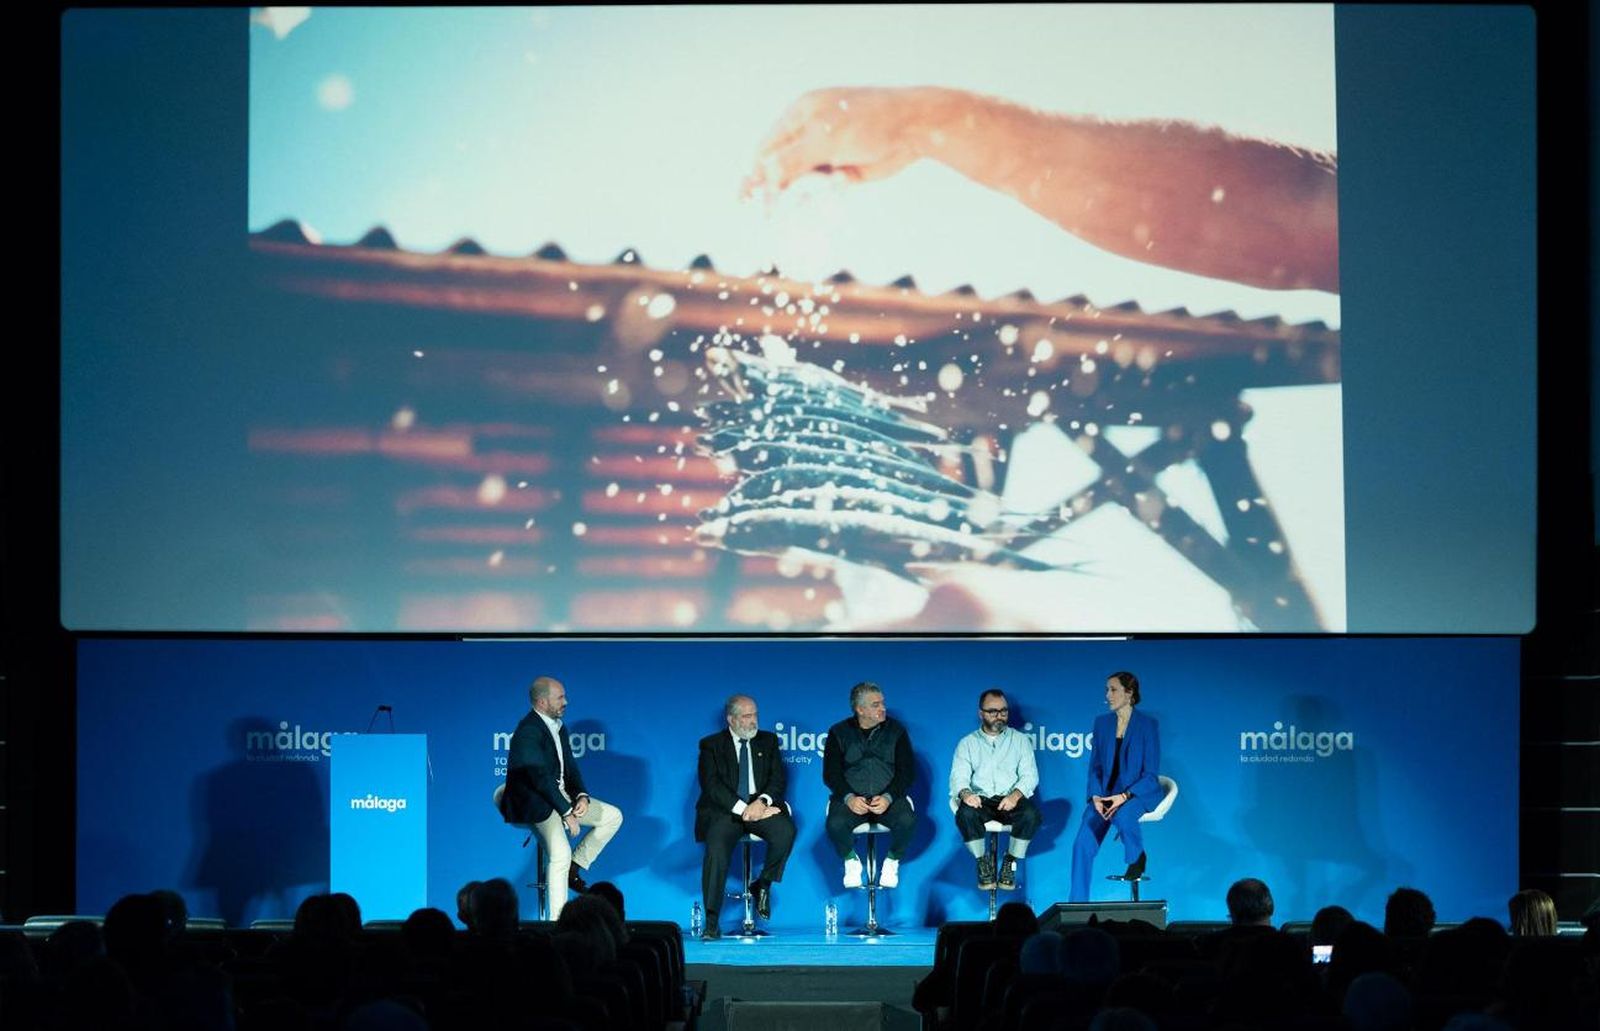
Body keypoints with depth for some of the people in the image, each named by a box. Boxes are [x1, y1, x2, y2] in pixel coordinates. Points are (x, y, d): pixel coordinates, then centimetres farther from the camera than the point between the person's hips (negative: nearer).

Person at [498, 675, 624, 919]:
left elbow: (570, 768, 12)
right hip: (534, 803, -10)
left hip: (560, 795, 10)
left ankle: (573, 869, 10)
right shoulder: (528, 732, -19)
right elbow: (541, 778, -23)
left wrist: (581, 796, -8)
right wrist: (567, 813, -22)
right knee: (561, 854, -27)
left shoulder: (559, 728, 10)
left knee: (613, 816, 8)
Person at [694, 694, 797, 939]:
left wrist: (762, 802, -14)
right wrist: (742, 809, -18)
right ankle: (711, 922, -30)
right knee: (717, 846, -31)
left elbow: (779, 778, 7)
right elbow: (712, 786, -6)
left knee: (785, 830, -29)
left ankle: (763, 884, -4)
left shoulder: (768, 741, 17)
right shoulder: (712, 745, 6)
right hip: (724, 809, -2)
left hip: (761, 806, 2)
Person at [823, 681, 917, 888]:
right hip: (851, 798, 0)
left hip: (888, 798, 0)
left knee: (907, 820, -32)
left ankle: (892, 862, -1)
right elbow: (831, 773, 1)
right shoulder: (839, 733, 6)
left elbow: (907, 771, 2)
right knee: (835, 824, -32)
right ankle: (851, 862, 0)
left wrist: (888, 797, -16)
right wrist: (849, 797, -18)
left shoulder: (896, 730, 7)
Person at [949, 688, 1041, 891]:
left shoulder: (1020, 740, 15)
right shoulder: (967, 743, 15)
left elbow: (1030, 775, 4)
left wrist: (1016, 795, -18)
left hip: (1011, 801, 0)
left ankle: (1010, 863, -13)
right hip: (980, 801, 0)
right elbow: (958, 776, 3)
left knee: (1031, 813, -33)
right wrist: (965, 793, -22)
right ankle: (983, 863, -12)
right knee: (965, 813, -35)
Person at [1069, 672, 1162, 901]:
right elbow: (1095, 766, 9)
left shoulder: (1147, 725, -6)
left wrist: (1123, 797, -22)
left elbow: (1150, 773, -9)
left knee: (1123, 814, -40)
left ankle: (1137, 858, -9)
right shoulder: (1102, 723, 9)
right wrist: (1096, 796, -10)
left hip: (1138, 793, -4)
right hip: (1106, 793, 4)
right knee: (1083, 845, -19)